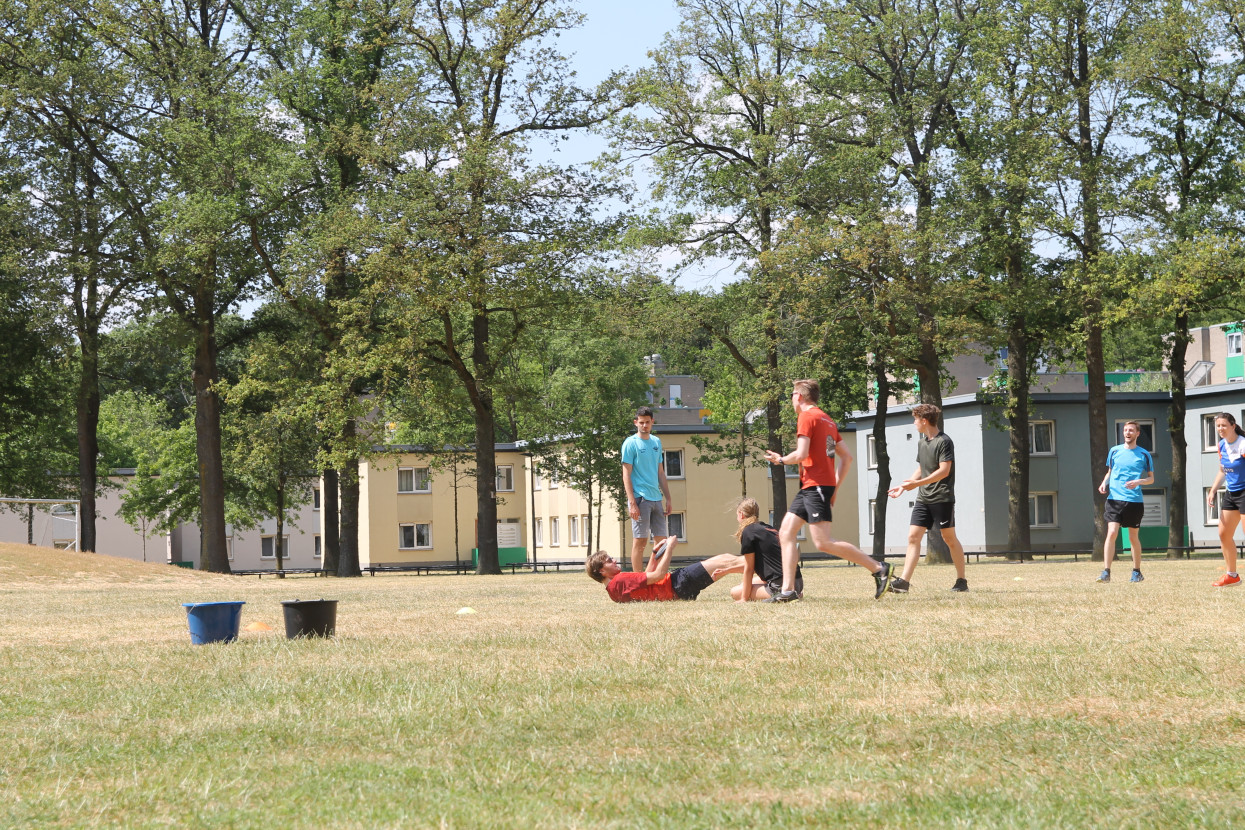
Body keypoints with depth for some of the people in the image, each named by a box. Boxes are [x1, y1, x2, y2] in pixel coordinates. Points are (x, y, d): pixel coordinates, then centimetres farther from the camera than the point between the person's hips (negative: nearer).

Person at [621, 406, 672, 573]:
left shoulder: (656, 442, 14)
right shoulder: (630, 443, -5)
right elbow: (626, 474, -9)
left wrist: (668, 498, 16)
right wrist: (632, 502, -17)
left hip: (656, 498, 7)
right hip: (640, 498, -7)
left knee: (660, 540, 7)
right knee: (640, 540, -4)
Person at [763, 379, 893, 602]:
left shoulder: (807, 417, -8)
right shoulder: (827, 420, 20)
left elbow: (801, 455, -17)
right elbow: (847, 456, 18)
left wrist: (780, 459, 2)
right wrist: (835, 487, 19)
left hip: (816, 485, -10)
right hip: (809, 488, 10)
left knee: (823, 542, -13)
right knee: (785, 532, 8)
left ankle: (878, 569, -12)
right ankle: (788, 590, 3)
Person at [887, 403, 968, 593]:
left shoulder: (944, 441, -11)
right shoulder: (921, 442, 15)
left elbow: (944, 471, -18)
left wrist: (916, 483, -21)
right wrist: (904, 486, 17)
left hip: (942, 498, -7)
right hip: (923, 499, 7)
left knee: (949, 538, 1)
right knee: (913, 536, -4)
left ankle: (961, 581, 12)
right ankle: (904, 581, -11)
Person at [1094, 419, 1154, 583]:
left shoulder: (1144, 455, 3)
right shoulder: (1114, 451, 10)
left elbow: (1151, 478, 8)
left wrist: (1139, 481, -12)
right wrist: (1104, 483, 2)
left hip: (1134, 501, -1)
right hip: (1114, 499, 1)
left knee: (1133, 537, 7)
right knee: (1111, 533, -14)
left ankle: (1137, 572, 21)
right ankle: (1106, 572, -16)